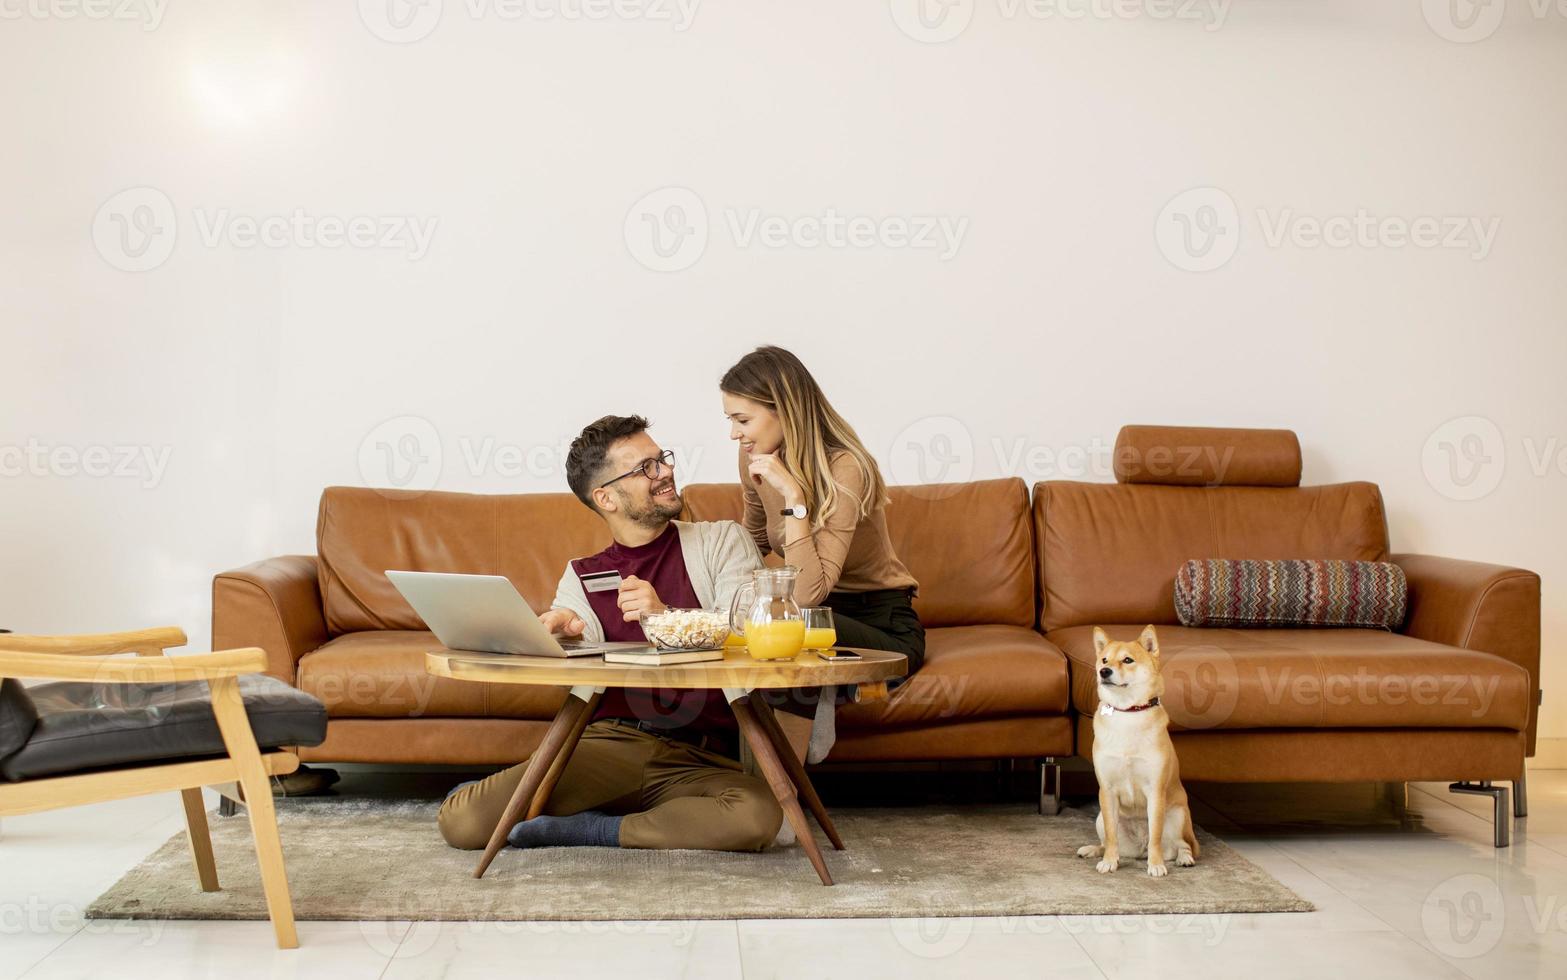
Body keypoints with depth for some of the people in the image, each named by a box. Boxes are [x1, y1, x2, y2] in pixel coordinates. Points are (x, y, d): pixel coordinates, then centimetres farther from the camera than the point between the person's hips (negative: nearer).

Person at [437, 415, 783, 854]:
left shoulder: (722, 541, 11)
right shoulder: (581, 576, 17)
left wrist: (667, 618, -19)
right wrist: (565, 632, -22)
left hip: (699, 759, 1)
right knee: (460, 821, -23)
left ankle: (591, 828, -14)